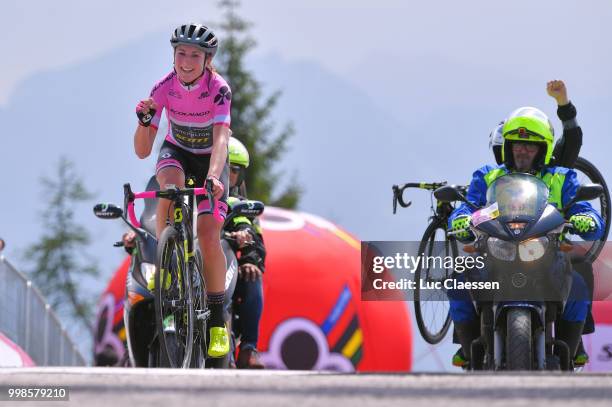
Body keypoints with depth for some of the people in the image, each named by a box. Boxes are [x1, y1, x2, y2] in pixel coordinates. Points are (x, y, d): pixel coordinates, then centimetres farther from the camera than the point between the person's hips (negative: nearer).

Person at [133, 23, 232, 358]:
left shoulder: (218, 89, -27)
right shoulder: (164, 87, -21)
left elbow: (221, 138, -41)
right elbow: (142, 151, -21)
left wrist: (213, 176, -59)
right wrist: (145, 120, -42)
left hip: (210, 158, -1)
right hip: (177, 151, 1)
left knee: (209, 238, -16)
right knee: (170, 185, -37)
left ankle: (218, 322, -3)